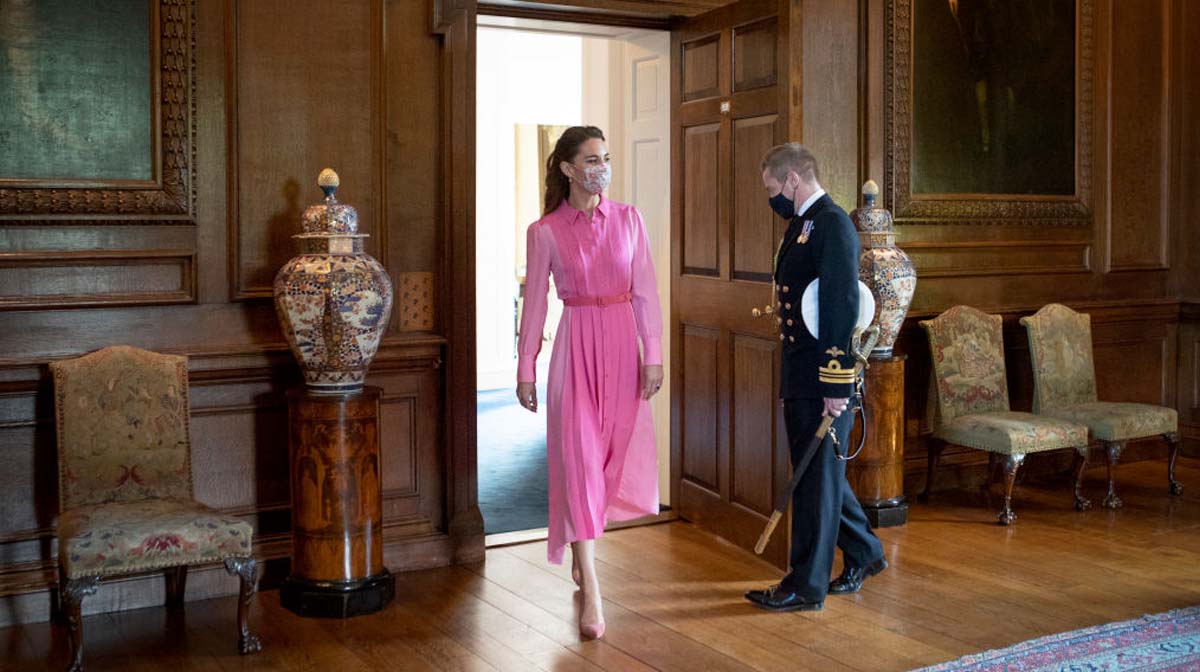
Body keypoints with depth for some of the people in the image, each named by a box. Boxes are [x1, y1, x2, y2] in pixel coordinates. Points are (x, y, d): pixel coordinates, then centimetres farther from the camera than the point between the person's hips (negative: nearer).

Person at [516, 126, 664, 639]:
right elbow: (535, 303, 2)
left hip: (622, 345, 3)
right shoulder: (544, 231, -2)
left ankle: (582, 543, 38)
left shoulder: (628, 219, 3)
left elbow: (645, 293, 2)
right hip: (575, 345, -3)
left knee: (616, 454, 10)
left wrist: (654, 354, -4)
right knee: (579, 458, -6)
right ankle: (591, 593, -3)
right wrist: (526, 369, 2)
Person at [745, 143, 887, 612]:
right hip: (799, 377, 9)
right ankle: (863, 553, 35)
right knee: (816, 472, 17)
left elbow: (843, 306, -20)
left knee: (817, 476, 1)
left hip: (823, 379, -9)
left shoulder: (832, 224, -14)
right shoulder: (801, 224, 16)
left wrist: (836, 385, -22)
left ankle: (807, 586, 12)